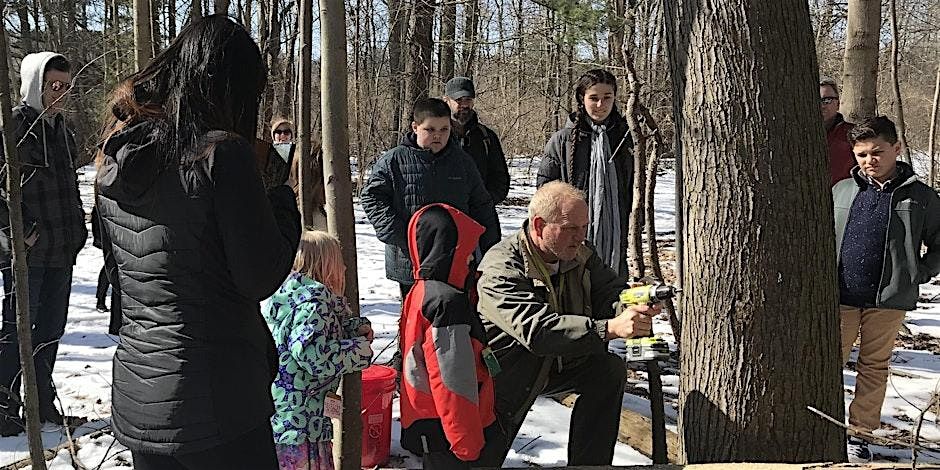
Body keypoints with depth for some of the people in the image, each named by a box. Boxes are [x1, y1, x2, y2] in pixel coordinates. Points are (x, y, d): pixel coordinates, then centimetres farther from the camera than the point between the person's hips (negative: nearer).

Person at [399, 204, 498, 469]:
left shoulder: (419, 292, 8)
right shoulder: (449, 302, -22)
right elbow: (454, 379, -23)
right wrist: (467, 440, -17)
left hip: (425, 421, 10)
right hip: (443, 427, -10)